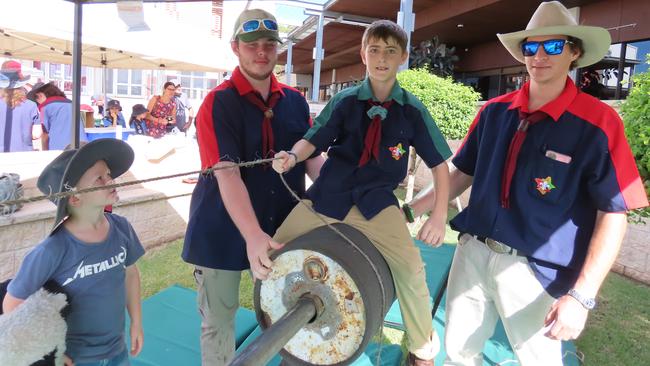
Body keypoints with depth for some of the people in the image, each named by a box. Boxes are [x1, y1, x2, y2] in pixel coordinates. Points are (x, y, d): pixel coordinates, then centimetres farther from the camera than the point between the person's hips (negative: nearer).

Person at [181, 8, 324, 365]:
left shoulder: (295, 101, 2)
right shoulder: (218, 103, -13)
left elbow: (312, 158, 4)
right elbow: (227, 174, -23)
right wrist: (252, 235, -34)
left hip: (281, 225, 4)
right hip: (224, 229, -4)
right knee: (218, 319, 10)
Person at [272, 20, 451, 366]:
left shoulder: (413, 110, -1)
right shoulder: (344, 101, 1)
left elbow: (439, 162, 4)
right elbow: (313, 139, -1)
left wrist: (439, 214, -2)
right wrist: (292, 156, -23)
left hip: (377, 202, -1)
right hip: (326, 196, 2)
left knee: (411, 270, -17)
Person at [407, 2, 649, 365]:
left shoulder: (598, 122, -9)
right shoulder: (494, 112, 3)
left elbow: (612, 214, -10)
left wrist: (582, 295, -16)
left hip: (536, 270, -3)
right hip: (472, 253, 4)